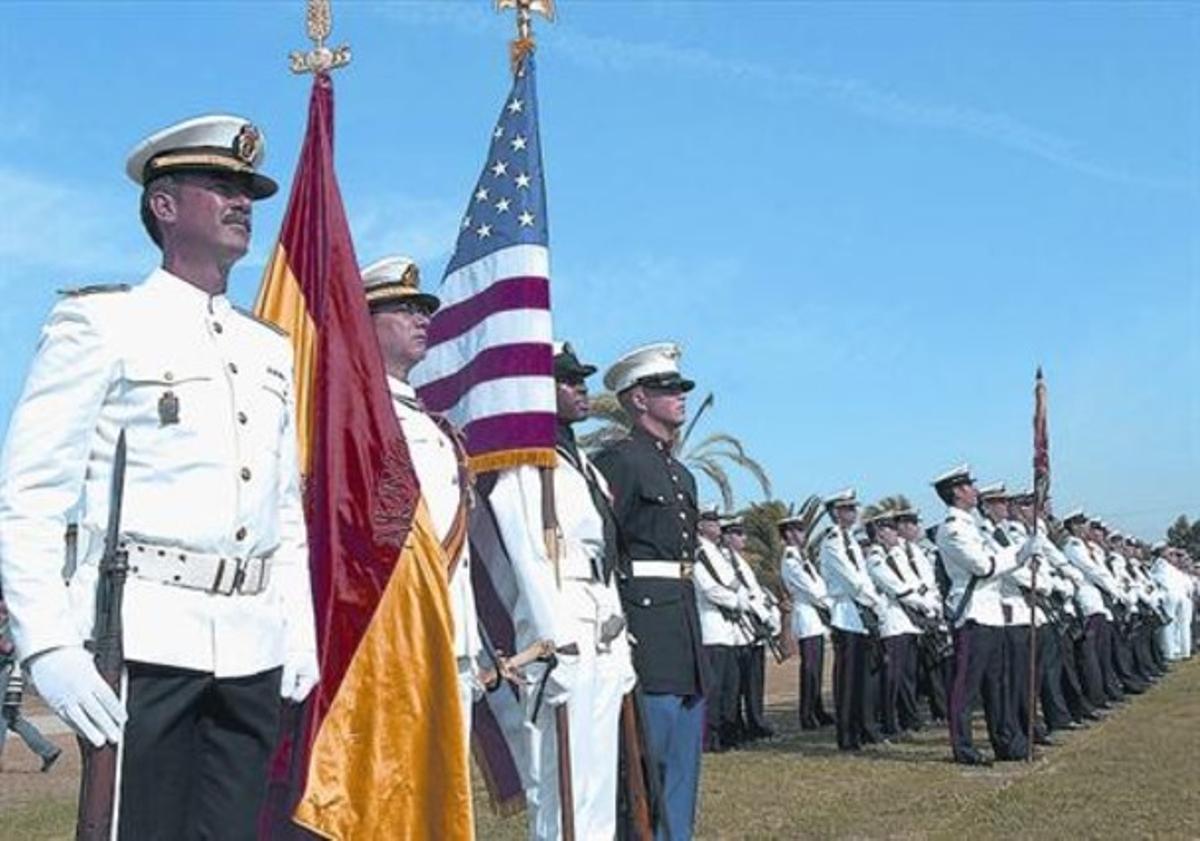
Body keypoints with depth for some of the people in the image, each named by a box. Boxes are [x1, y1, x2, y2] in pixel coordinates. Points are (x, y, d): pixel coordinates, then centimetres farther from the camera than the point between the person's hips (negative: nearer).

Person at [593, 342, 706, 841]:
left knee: (682, 766, 12)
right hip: (644, 622, -9)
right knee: (644, 758, -7)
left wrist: (692, 634, 20)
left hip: (683, 628, 9)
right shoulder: (619, 461, -9)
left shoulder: (682, 475, 19)